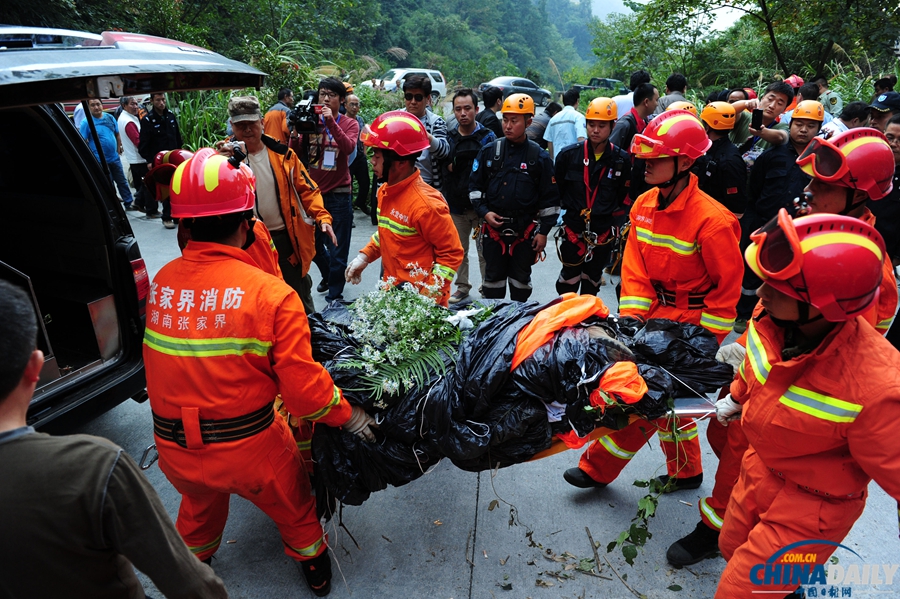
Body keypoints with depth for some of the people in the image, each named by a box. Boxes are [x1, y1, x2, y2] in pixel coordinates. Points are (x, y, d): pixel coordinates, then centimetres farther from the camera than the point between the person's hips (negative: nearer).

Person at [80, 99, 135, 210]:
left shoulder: (110, 117, 3)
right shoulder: (86, 122, -10)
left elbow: (117, 134, 13)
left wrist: (119, 147, 8)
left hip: (115, 158, 4)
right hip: (100, 160, -4)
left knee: (122, 181, 12)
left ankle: (129, 203, 22)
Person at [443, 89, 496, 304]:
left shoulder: (487, 137, -1)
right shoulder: (449, 137, 8)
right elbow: (442, 169, 15)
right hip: (456, 205, 4)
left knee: (485, 251, 0)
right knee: (459, 250, 13)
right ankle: (462, 286, 28)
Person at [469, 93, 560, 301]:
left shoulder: (539, 157, -2)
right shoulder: (489, 151, 2)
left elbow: (550, 198, 0)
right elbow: (475, 186, 8)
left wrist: (543, 231, -3)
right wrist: (484, 211, -7)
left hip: (525, 230, -1)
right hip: (494, 228, 2)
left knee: (521, 278, 12)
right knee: (493, 277, 11)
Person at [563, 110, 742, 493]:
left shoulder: (711, 220, -22)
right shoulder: (644, 205, -1)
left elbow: (727, 287, -15)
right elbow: (635, 266, 0)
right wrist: (632, 315, -11)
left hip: (689, 323, -7)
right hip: (655, 312, 7)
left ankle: (598, 467, 13)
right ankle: (686, 472, 39)